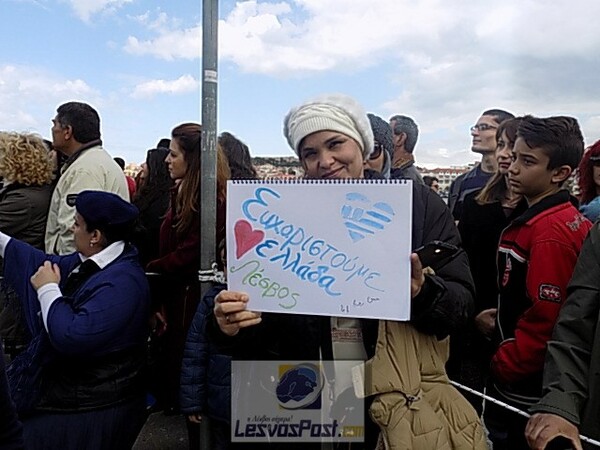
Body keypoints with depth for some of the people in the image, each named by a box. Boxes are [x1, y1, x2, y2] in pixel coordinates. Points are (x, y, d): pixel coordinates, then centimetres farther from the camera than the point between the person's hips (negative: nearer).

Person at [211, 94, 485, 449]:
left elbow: (462, 302, -8)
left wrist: (421, 292, -29)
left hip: (398, 403, -1)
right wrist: (231, 326, -22)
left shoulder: (419, 204, -6)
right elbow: (265, 313, -1)